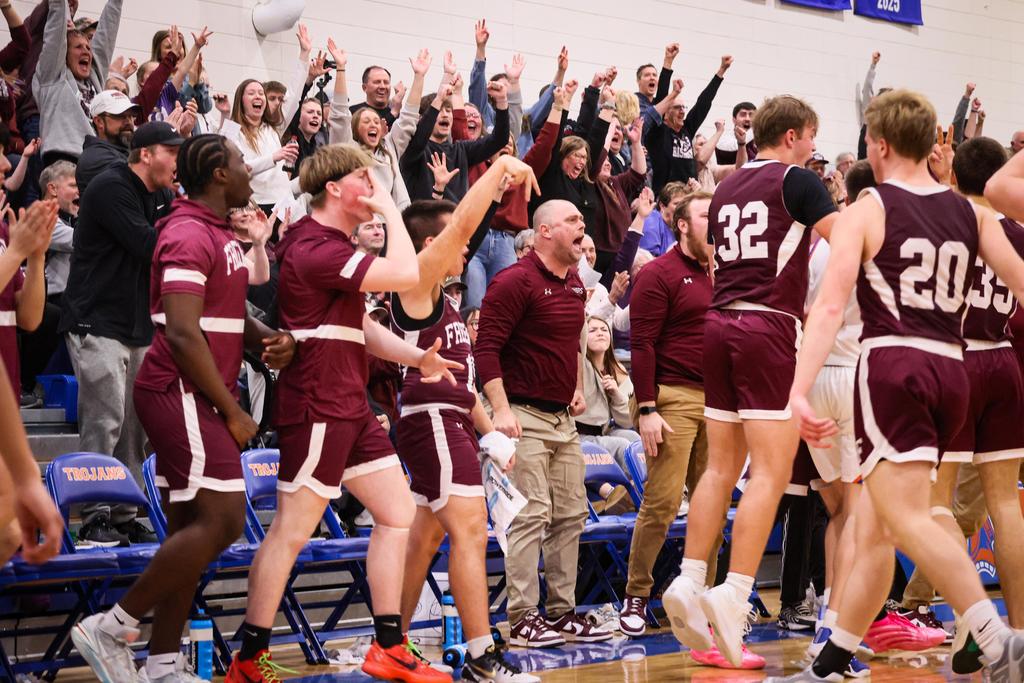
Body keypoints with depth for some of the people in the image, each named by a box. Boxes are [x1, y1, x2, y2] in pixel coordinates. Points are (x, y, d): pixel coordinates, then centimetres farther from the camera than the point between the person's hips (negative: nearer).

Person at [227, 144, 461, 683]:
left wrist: (417, 357, 7)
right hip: (317, 407, -10)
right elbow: (406, 274, -22)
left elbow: (360, 328, 22)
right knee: (291, 531, -5)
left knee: (398, 512, 8)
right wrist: (391, 210, -8)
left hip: (350, 407, 11)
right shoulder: (315, 248, -16)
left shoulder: (334, 247, 19)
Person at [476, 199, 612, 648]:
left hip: (563, 418, 9)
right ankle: (521, 620, -5)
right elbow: (486, 347, -17)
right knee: (532, 516, -11)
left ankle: (562, 612, 17)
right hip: (525, 416, -9)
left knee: (572, 514, 9)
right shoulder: (516, 281, -12)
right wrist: (501, 409, -22)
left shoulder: (575, 284, 14)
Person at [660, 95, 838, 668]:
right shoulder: (797, 180, -3)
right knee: (771, 471, -7)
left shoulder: (728, 188, 18)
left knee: (722, 467, 11)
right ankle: (733, 597, -13)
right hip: (770, 327, -7)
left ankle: (689, 582, 8)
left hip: (722, 323, 7)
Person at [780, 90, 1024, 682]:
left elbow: (829, 307, -10)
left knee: (906, 518, -10)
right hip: (951, 368, 6)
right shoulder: (971, 212, 13)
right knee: (876, 523, 12)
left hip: (893, 363, -6)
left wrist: (800, 391, -16)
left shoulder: (866, 211, -1)